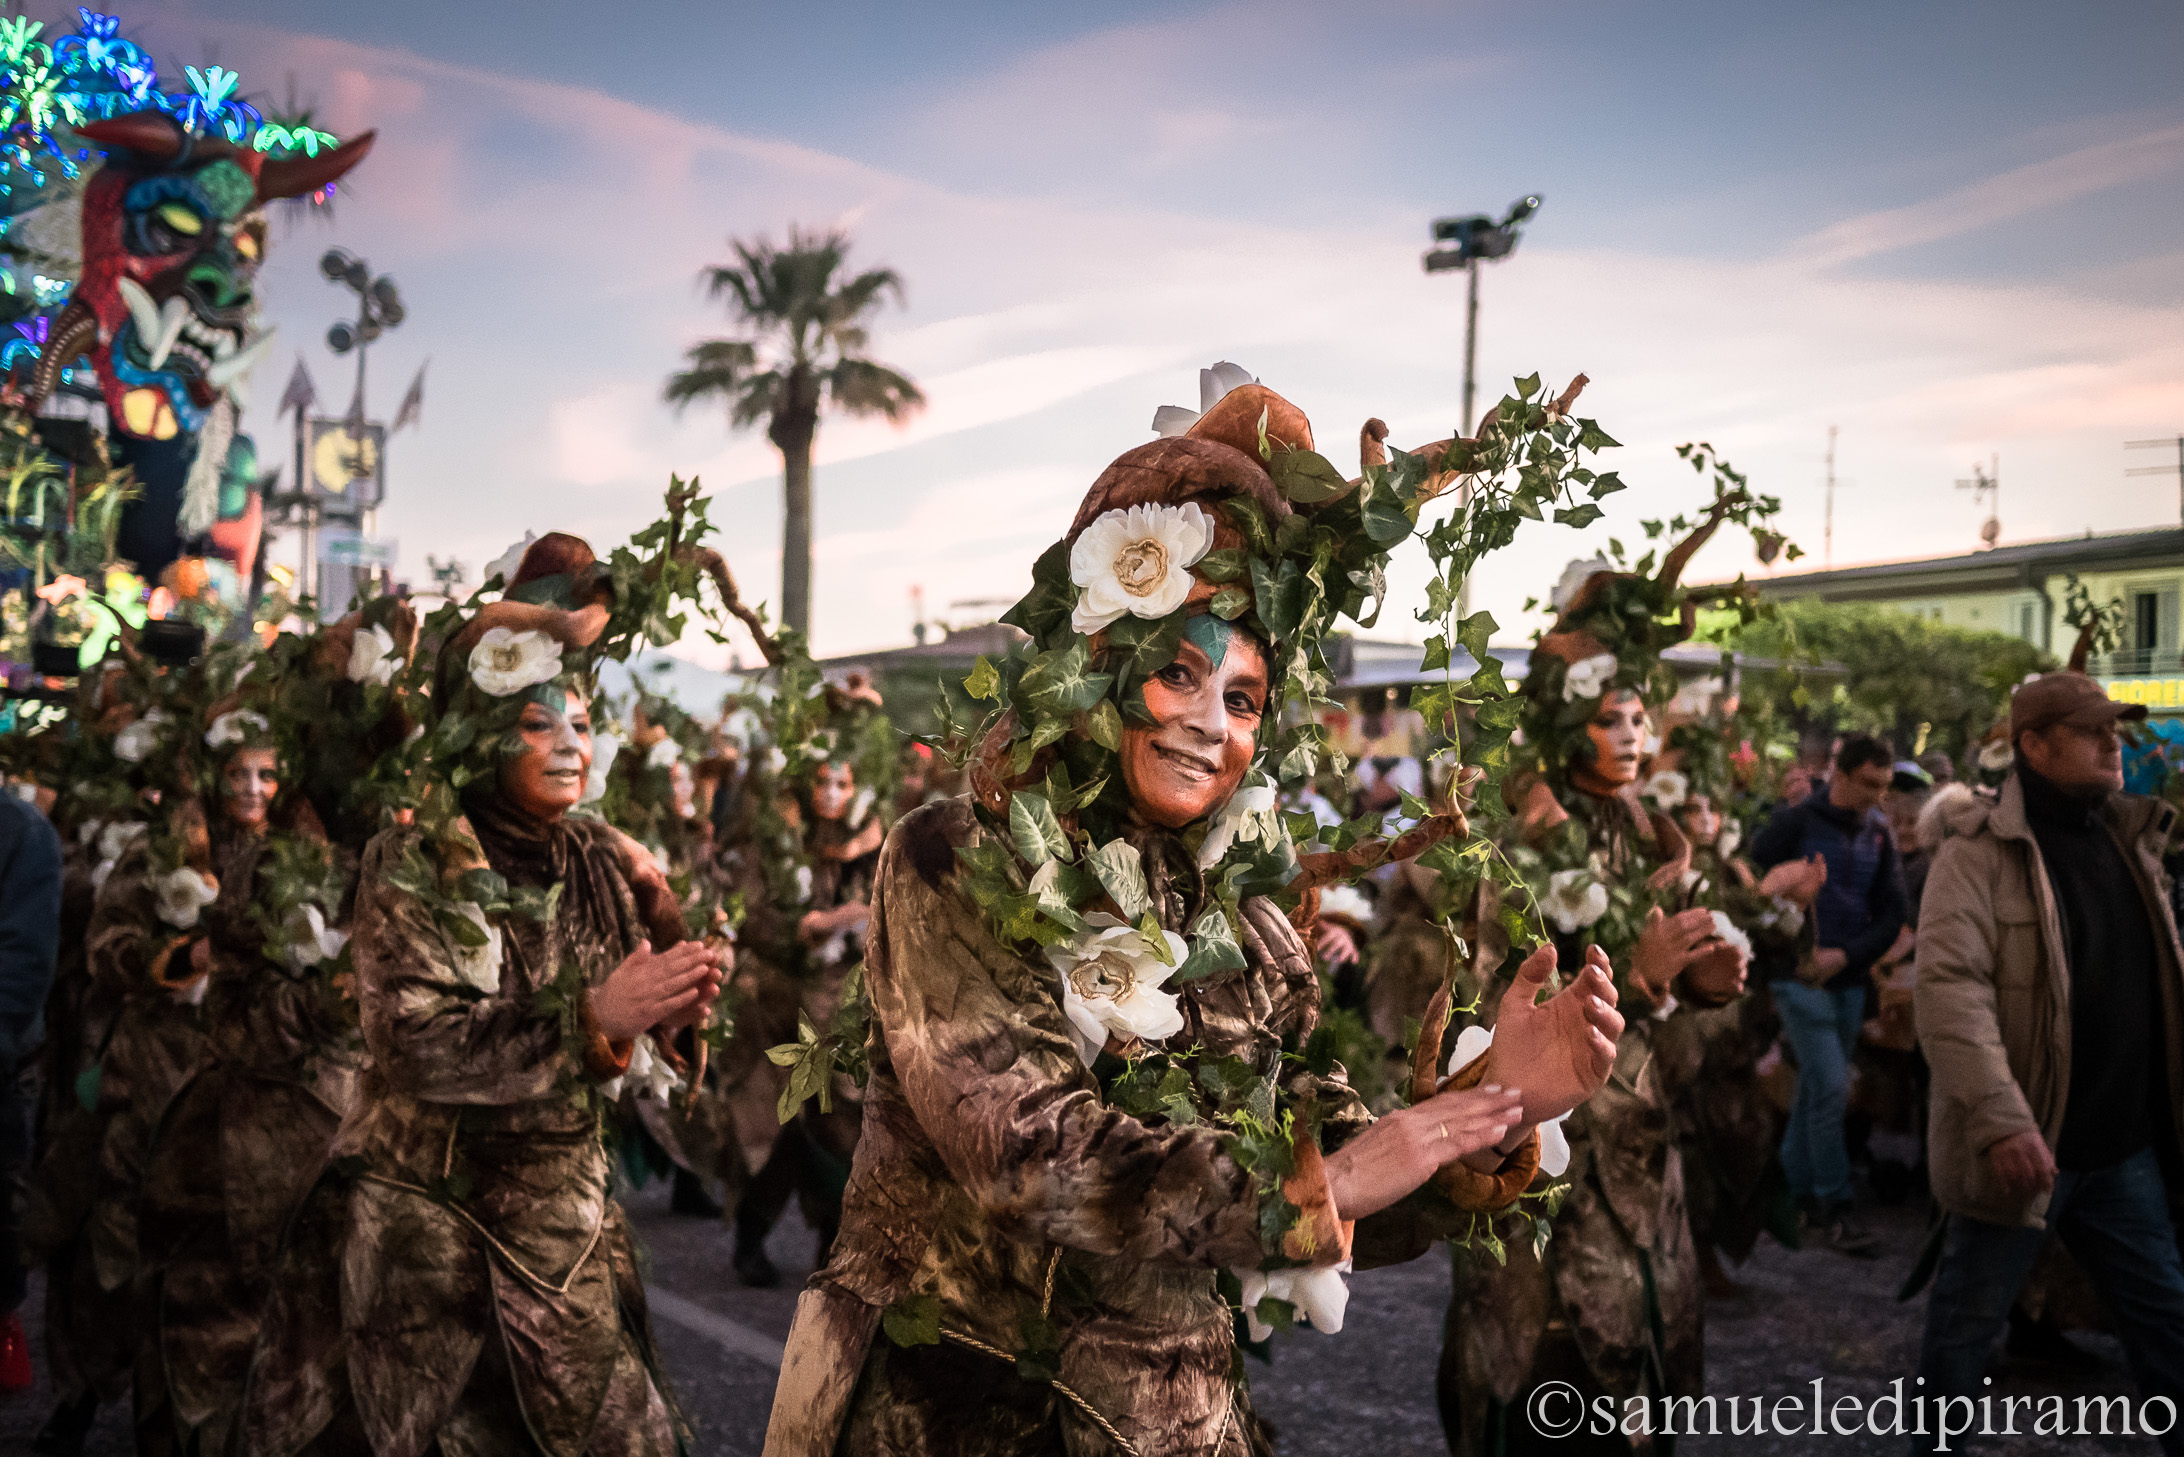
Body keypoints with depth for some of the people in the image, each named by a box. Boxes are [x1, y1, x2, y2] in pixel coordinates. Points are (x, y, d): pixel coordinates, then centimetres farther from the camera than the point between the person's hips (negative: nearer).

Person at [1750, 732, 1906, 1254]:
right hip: (1801, 980, -5)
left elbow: (1891, 916, 7)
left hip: (1849, 981, 5)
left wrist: (1844, 954, -8)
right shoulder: (1796, 822, -7)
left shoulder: (1879, 833, 7)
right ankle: (1835, 1209, -4)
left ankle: (1796, 1190, 23)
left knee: (1816, 1089, 11)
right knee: (1830, 1086, -11)